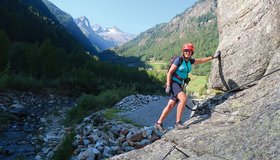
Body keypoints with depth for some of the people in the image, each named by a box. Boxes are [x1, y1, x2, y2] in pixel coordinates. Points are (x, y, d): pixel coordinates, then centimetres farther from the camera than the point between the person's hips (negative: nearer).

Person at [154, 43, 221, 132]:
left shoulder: (189, 61, 8)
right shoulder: (179, 59, -12)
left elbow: (201, 60, 23)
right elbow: (169, 72, -14)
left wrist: (213, 57, 21)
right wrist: (168, 86, -20)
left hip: (179, 84, 7)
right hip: (173, 83, -7)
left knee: (170, 105, 5)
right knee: (184, 98, -27)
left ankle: (158, 123, 15)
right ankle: (178, 123, -20)